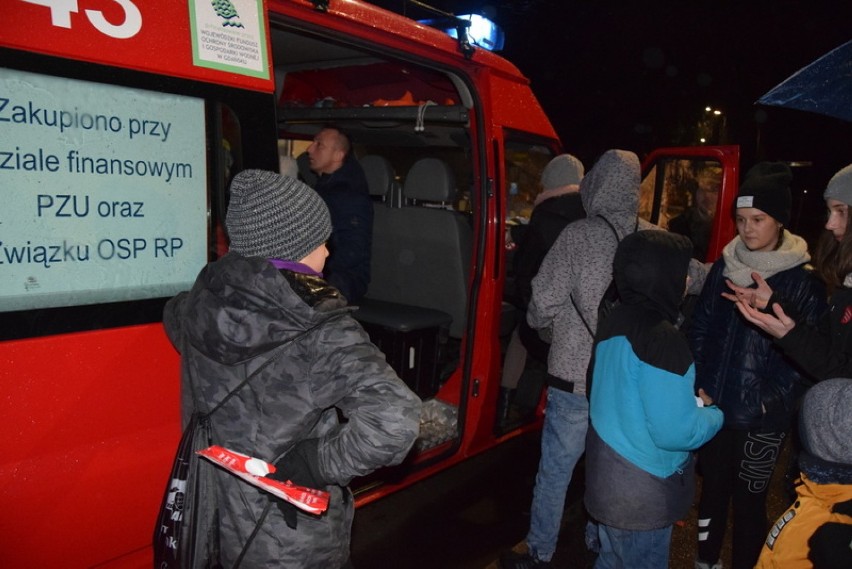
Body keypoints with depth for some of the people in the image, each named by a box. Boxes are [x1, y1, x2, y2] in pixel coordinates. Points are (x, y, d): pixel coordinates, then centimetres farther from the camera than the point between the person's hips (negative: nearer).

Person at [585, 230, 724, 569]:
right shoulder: (662, 339, -26)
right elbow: (675, 433, -25)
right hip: (640, 493, -7)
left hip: (606, 477, 8)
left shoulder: (617, 319, 1)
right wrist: (714, 414, -6)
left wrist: (689, 398, 10)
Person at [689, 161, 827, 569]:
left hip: (761, 417, -4)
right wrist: (697, 382, -1)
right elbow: (701, 326, 6)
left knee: (748, 500, 8)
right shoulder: (725, 265, 3)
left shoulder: (804, 278, -9)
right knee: (712, 487, 18)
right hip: (713, 405, 4)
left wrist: (774, 401, -14)